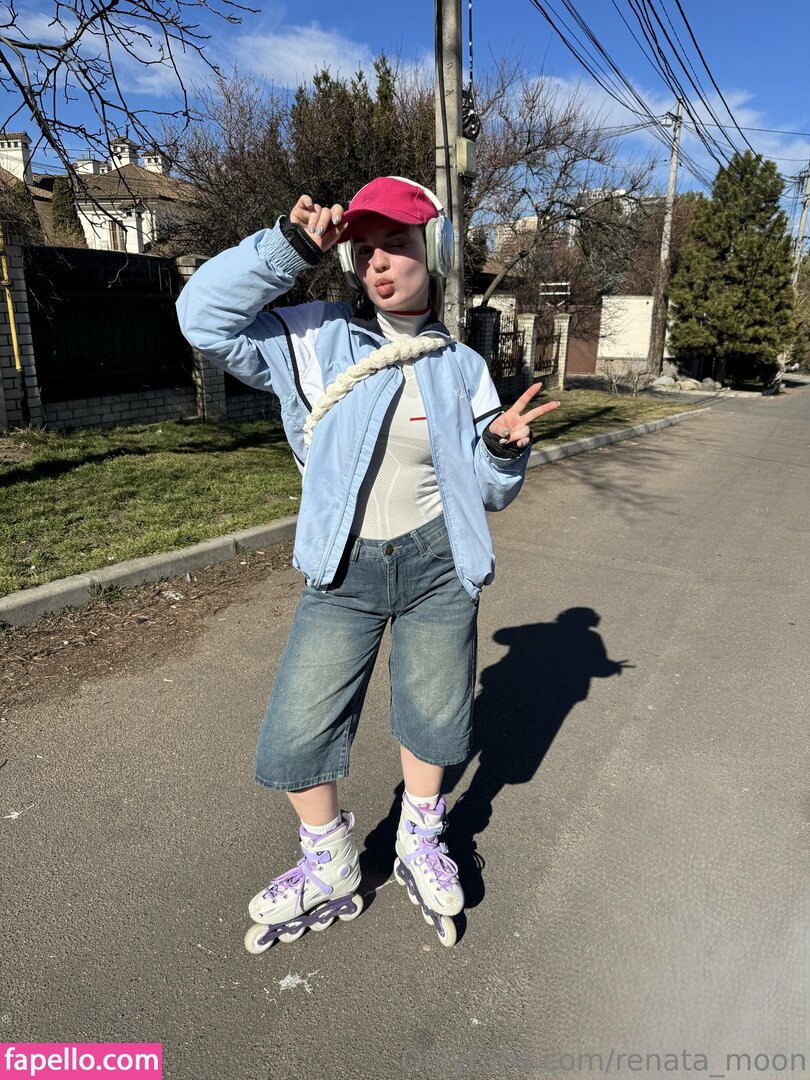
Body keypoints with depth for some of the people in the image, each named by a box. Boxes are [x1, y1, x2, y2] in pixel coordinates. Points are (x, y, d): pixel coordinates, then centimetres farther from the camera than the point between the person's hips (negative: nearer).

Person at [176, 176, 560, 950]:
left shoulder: (461, 367, 1)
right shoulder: (319, 341, -2)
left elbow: (487, 491, 5)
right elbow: (204, 316, -9)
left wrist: (503, 447, -17)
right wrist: (290, 246, -15)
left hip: (438, 568, 1)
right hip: (343, 572, 0)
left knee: (433, 720, 15)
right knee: (294, 735, 3)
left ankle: (418, 849, 45)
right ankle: (330, 874, 32)